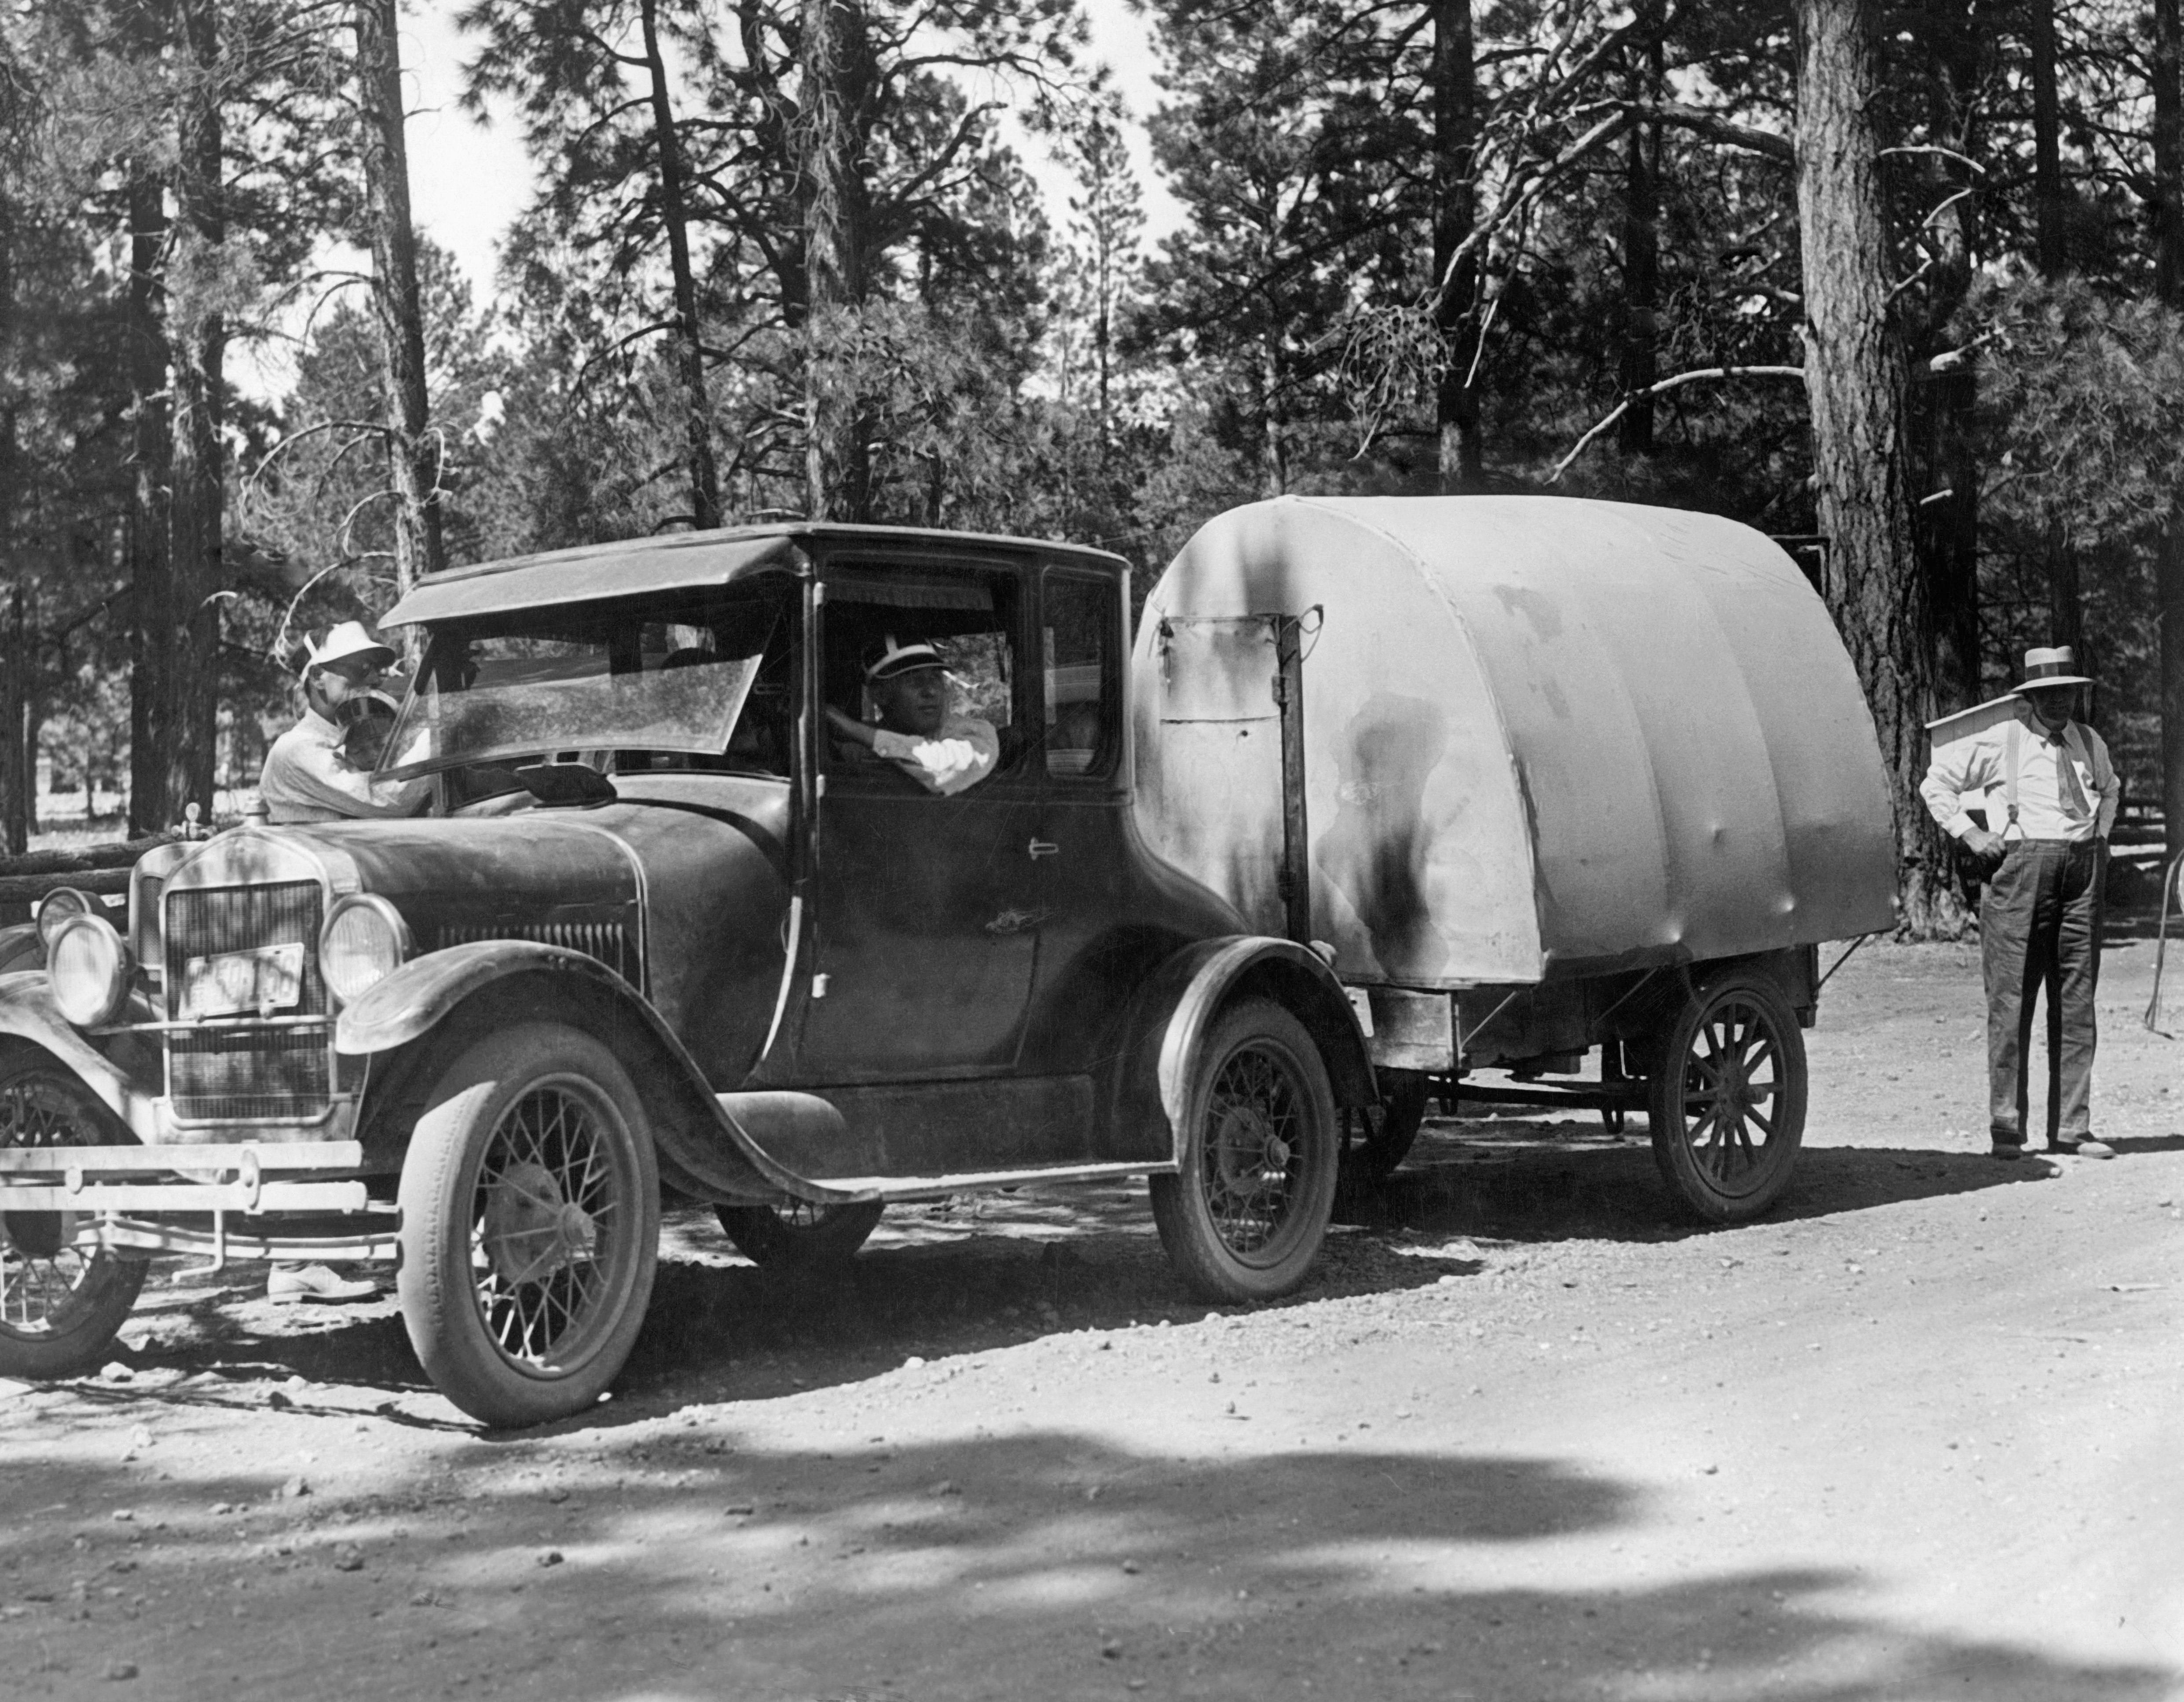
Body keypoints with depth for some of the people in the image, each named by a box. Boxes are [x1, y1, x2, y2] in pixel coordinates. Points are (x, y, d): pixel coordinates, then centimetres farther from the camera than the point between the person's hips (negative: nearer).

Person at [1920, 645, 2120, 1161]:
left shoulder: (2090, 743, 15)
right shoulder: (1999, 742, 0)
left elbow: (2110, 789, 36)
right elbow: (1936, 783, 5)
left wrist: (2103, 837, 20)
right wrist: (1969, 834, -3)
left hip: (2083, 871, 5)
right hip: (2021, 867, -5)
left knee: (2076, 1002, 5)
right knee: (2012, 999, -6)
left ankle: (2071, 1128, 10)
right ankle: (2006, 1127, -1)